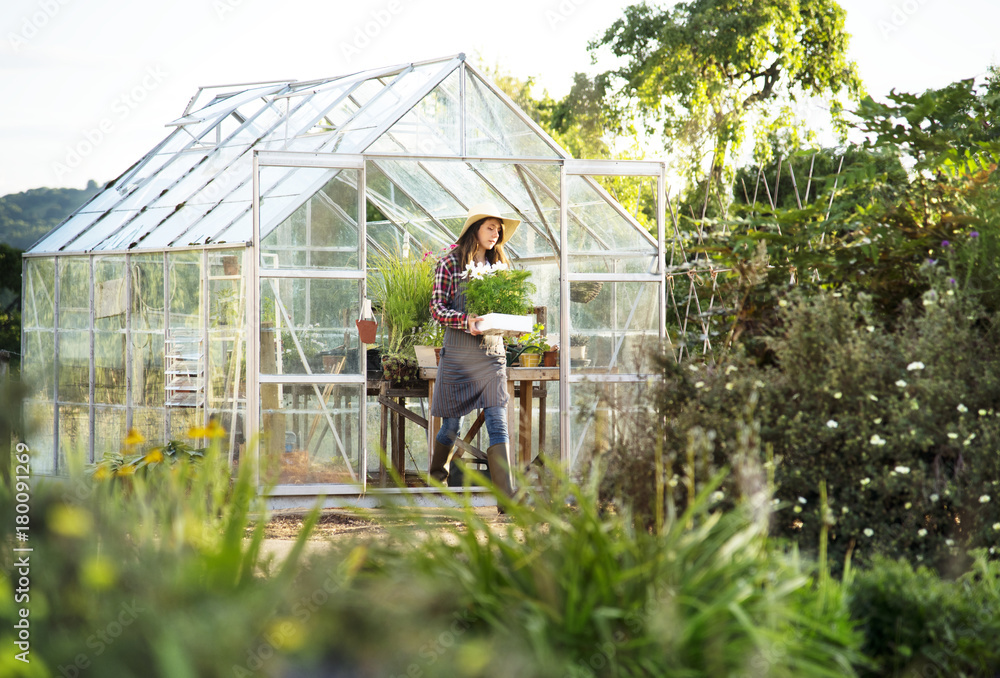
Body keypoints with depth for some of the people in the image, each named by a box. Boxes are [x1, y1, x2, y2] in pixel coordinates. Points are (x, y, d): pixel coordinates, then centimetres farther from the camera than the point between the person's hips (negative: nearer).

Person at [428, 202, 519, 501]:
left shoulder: (498, 264, 12)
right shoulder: (449, 264, -1)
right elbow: (436, 308, -6)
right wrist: (466, 320, -22)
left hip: (492, 353, 3)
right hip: (458, 353, -3)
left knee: (498, 425, -8)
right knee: (452, 423, 8)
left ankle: (506, 496, -15)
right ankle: (436, 475, 36)